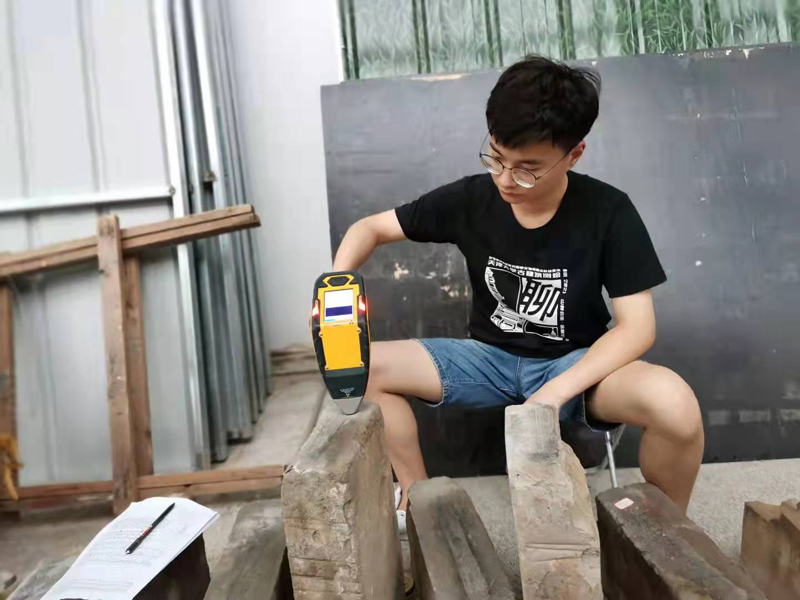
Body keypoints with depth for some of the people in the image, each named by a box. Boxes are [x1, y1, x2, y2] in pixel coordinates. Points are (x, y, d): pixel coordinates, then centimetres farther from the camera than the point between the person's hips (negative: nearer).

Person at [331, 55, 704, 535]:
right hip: (490, 358, 3)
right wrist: (336, 282, -22)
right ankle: (418, 500, 3)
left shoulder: (608, 212, -14)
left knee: (675, 405, -34)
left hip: (575, 364, -2)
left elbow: (637, 326, -14)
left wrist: (556, 391, -29)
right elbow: (372, 228, 0)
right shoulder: (470, 199, -9)